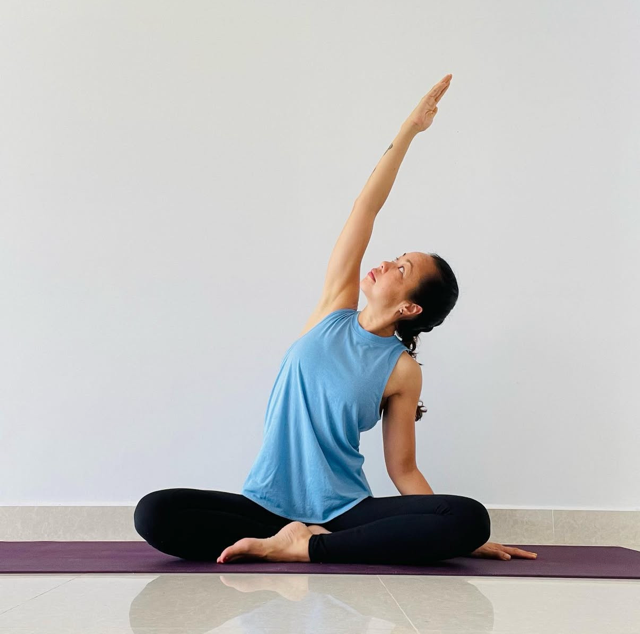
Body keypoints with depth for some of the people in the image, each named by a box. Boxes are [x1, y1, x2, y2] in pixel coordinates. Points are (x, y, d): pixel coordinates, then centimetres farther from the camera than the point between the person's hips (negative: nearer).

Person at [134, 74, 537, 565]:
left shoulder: (402, 371, -1)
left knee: (471, 517, -27)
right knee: (154, 513, -23)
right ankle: (292, 538, -15)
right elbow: (366, 208, 1)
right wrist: (407, 132, -2)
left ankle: (305, 548, -24)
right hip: (267, 504, 1)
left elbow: (403, 469, 4)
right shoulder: (335, 311, 4)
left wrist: (464, 539, 0)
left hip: (345, 513, -1)